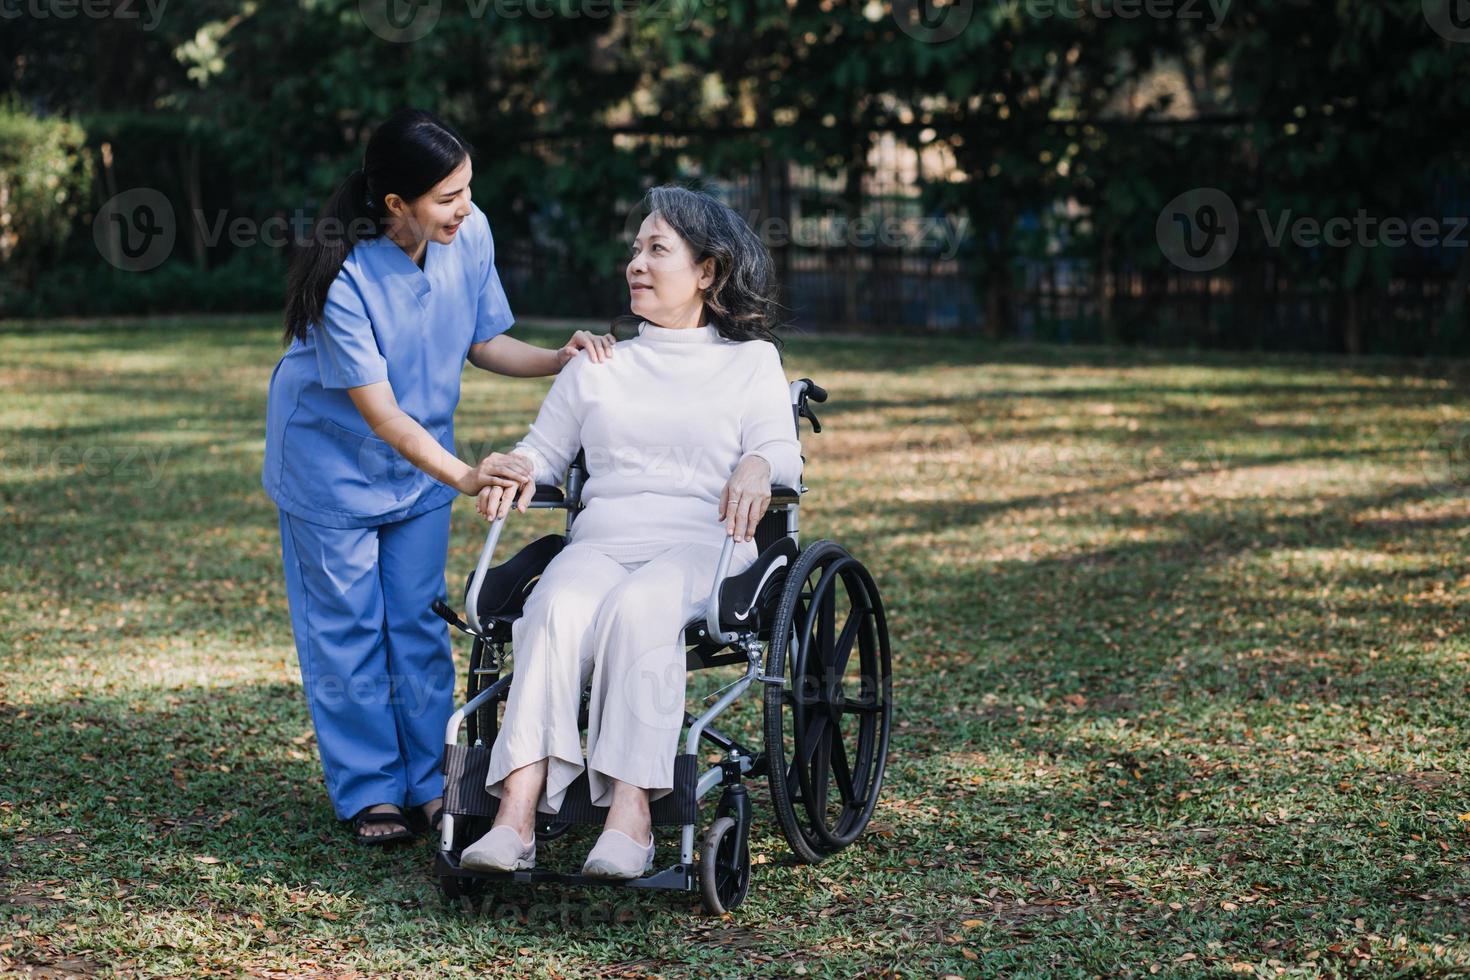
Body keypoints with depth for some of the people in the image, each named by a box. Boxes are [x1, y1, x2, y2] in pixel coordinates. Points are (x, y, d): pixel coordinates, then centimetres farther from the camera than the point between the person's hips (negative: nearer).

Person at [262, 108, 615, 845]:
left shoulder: (469, 237, -17)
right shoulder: (343, 277, -31)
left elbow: (481, 343, -1)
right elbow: (381, 414, -30)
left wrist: (560, 360, -17)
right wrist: (463, 476, -40)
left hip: (419, 457, 5)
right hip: (333, 459, -4)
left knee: (419, 623, 9)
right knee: (347, 626, 5)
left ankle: (432, 783, 18)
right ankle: (368, 792, 16)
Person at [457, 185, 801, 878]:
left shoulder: (751, 360, 19)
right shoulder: (596, 368, 28)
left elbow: (783, 452, 5)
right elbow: (546, 449, 24)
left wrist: (756, 467, -19)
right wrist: (518, 470, 0)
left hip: (704, 543, -2)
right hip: (601, 539, 3)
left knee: (638, 608, -38)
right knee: (559, 609, -34)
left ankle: (631, 814, -46)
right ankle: (516, 815, -46)